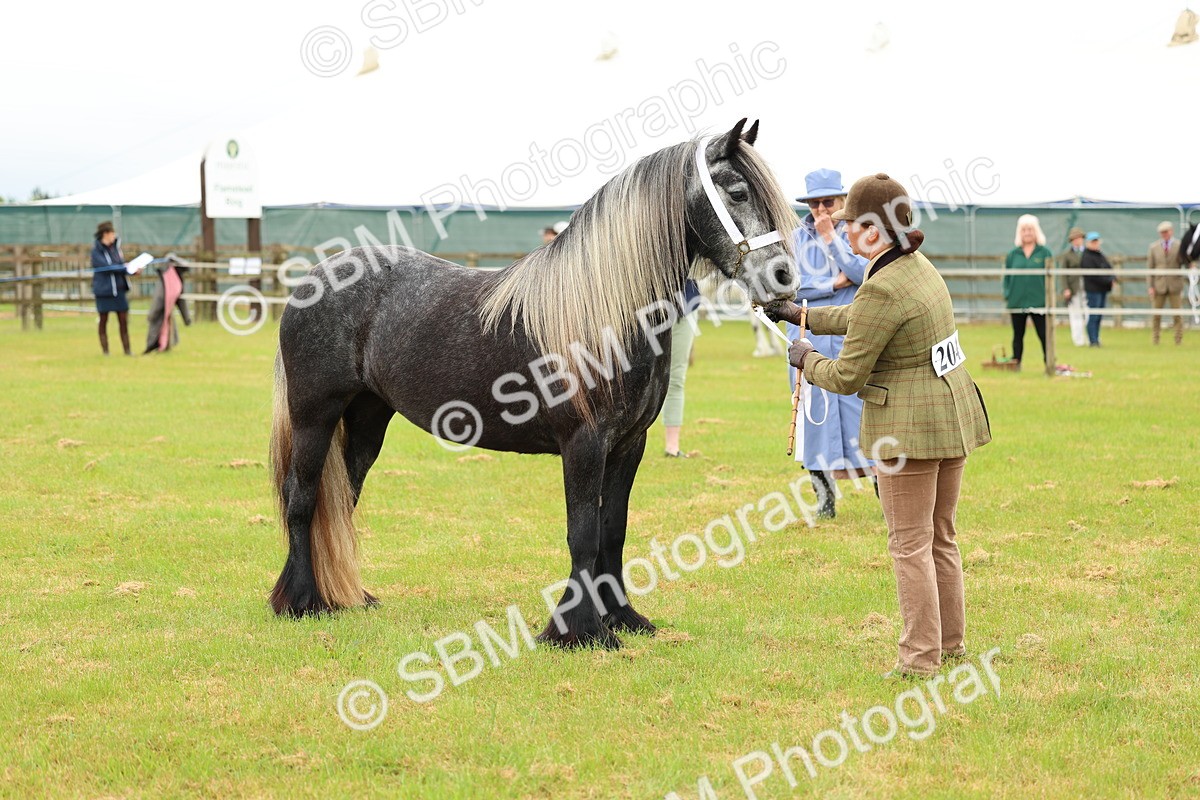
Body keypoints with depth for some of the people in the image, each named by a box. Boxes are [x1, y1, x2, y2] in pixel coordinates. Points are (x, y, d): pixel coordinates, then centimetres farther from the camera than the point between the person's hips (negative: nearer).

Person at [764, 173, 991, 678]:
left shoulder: (881, 290, -21)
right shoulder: (920, 266, 8)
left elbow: (847, 378, -15)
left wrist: (806, 360, 4)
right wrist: (801, 314, 31)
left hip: (908, 426, -9)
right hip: (954, 412, 9)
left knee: (910, 545, 0)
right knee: (941, 537, 18)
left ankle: (921, 657, 5)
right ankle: (951, 644, 26)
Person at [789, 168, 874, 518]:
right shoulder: (797, 237, 6)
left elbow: (862, 273, -14)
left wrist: (830, 237, -14)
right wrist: (835, 285, -11)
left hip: (852, 339, -2)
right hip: (809, 341, 2)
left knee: (861, 407, -4)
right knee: (816, 411, 4)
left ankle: (884, 489, 3)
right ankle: (824, 497, 14)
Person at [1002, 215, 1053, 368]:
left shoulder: (1045, 253, 1)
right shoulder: (1012, 254, 7)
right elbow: (1006, 277, 9)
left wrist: (1049, 297, -8)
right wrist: (1007, 297, -1)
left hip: (1039, 302, -3)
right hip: (1017, 302, 3)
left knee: (1044, 335, -1)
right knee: (1018, 336, 10)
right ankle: (1015, 365, 17)